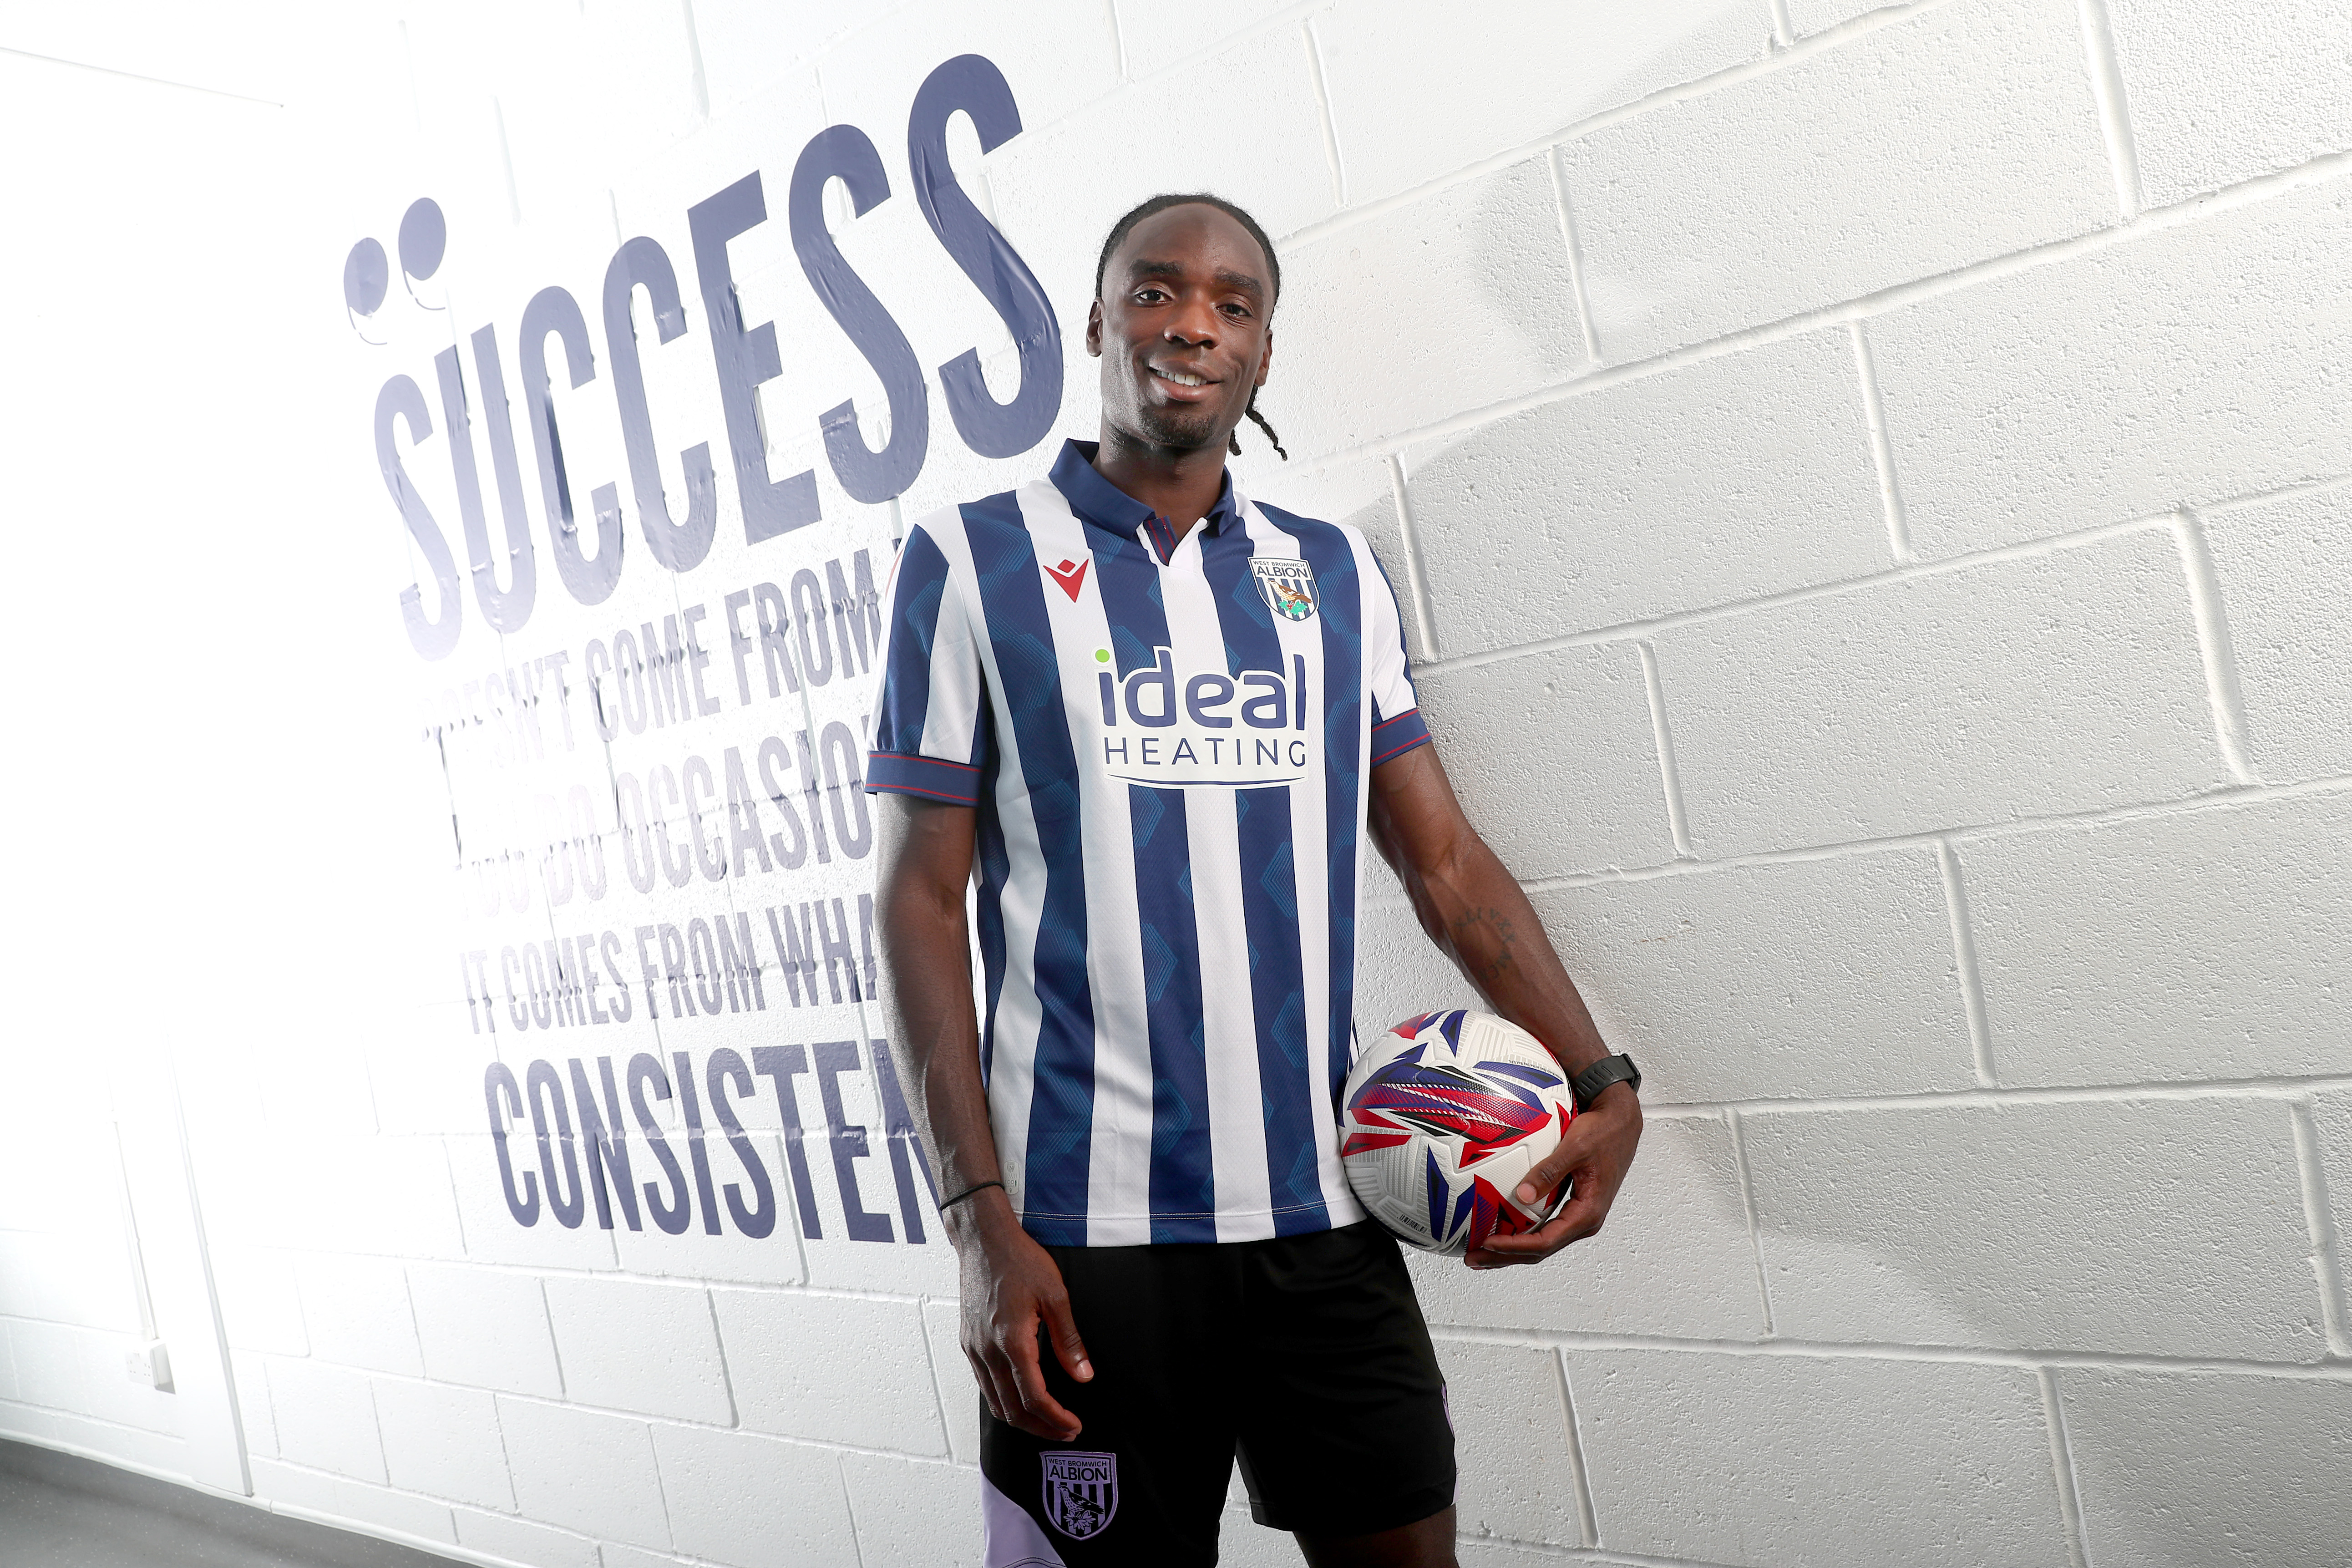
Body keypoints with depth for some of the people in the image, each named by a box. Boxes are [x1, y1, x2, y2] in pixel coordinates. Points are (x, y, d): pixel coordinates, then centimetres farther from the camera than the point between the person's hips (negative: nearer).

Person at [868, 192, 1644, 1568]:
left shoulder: (1337, 576, 10)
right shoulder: (972, 563, 0)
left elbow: (1445, 858, 10)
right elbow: (922, 898, -2)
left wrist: (1603, 1082, -3)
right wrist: (982, 1224, -9)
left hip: (1326, 1218, 4)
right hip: (1089, 1235, -3)